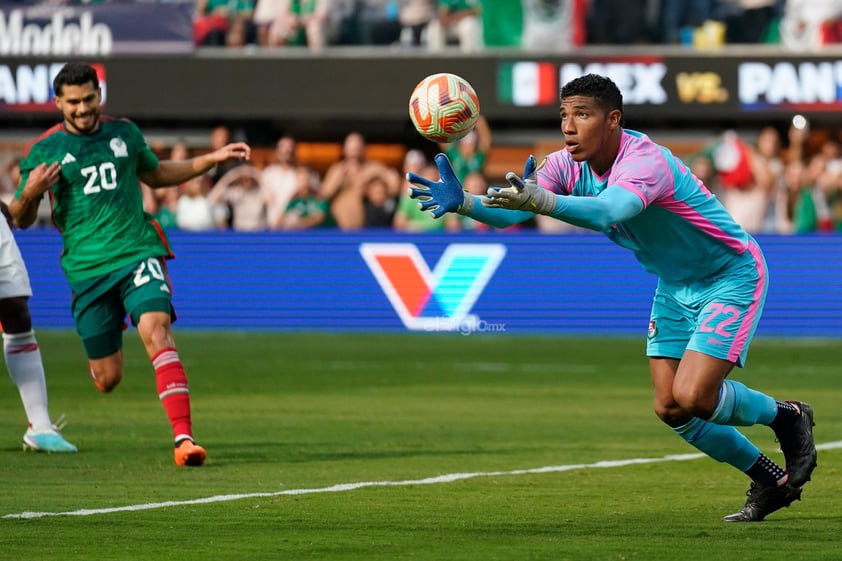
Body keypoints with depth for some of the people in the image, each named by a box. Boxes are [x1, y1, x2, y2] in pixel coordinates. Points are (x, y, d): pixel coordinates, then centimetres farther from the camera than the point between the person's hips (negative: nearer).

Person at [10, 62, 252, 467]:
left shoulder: (124, 133, 9)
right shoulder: (43, 151, -1)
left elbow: (155, 175, 28)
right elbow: (20, 220, 3)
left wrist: (212, 159, 21)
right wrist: (30, 194, -19)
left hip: (137, 254, 1)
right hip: (87, 268, -1)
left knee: (157, 331, -26)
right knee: (107, 379, 3)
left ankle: (184, 439, -33)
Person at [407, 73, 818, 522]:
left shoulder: (645, 161, -33)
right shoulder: (568, 165, -10)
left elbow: (608, 211, -54)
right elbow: (512, 210, -21)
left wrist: (542, 201, -70)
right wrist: (462, 202, -42)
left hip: (732, 278, -8)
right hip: (675, 287, 8)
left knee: (692, 398, -20)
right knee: (669, 407, 2)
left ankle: (786, 416, 10)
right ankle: (770, 481, 21)